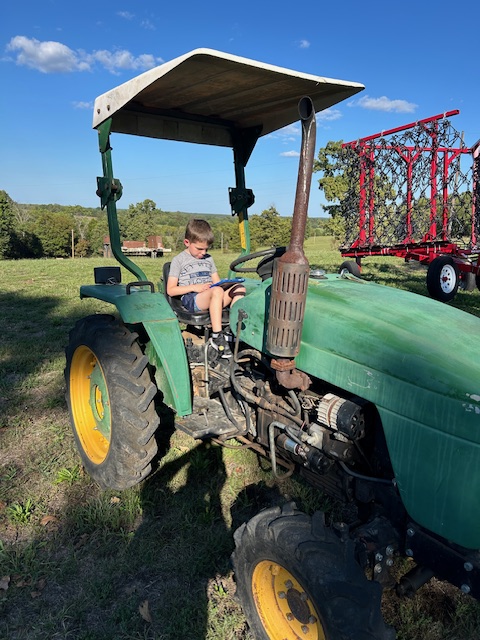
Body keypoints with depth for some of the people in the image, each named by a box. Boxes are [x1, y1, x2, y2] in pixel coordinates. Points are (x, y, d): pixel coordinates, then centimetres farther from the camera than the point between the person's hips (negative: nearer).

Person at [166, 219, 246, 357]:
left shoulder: (208, 259, 23)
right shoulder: (179, 260, 5)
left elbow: (217, 282, 24)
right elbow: (170, 290, -1)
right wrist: (194, 287, -13)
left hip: (211, 299, 6)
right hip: (191, 300, -6)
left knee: (239, 288, -18)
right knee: (217, 291, -37)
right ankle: (216, 336, -39)